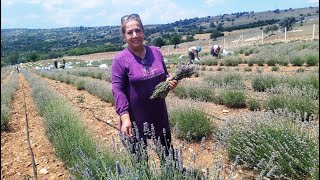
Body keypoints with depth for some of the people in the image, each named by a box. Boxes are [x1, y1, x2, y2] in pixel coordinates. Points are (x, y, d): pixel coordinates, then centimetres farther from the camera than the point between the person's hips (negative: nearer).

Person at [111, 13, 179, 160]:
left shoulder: (156, 52, 2)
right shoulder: (120, 59, -13)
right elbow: (118, 90, -15)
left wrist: (169, 81, -9)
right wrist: (125, 117, -23)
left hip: (159, 114, 5)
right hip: (135, 118, -4)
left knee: (167, 152, 21)